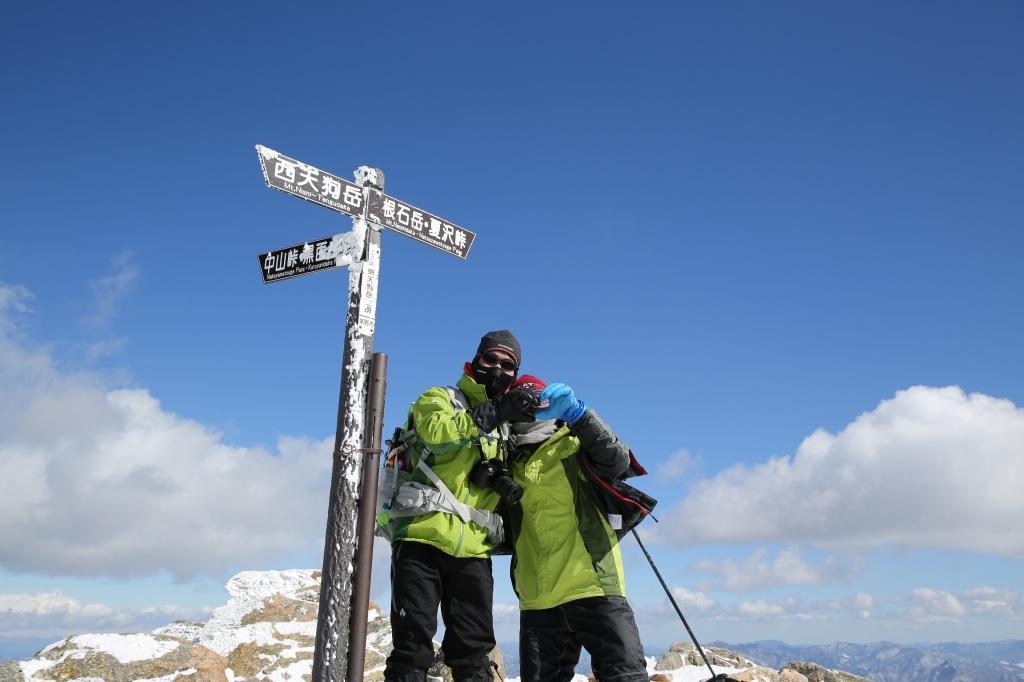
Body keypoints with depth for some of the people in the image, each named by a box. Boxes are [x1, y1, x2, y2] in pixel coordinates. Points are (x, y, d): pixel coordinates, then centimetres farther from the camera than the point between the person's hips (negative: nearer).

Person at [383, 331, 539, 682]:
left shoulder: (504, 428, 23)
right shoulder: (439, 398, 7)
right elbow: (437, 432, -16)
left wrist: (506, 481, 1)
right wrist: (493, 413, -23)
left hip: (473, 549, 5)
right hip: (423, 536, -5)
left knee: (474, 651, 7)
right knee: (413, 643, -4)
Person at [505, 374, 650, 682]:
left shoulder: (574, 446, 7)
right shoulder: (509, 466, 18)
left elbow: (618, 461, -13)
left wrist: (576, 413, -22)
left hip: (593, 590, -4)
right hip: (538, 602, 4)